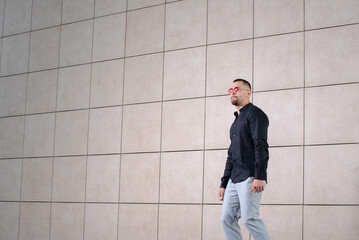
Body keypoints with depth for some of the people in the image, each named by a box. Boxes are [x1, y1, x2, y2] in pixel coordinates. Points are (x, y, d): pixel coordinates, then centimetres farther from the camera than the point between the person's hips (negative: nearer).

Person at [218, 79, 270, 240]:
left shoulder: (254, 113, -2)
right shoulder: (236, 121, 25)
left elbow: (261, 146, -14)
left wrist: (259, 177, -23)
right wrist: (223, 184, 21)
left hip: (250, 178, -9)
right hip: (234, 179, 9)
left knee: (249, 218, -15)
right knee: (227, 219, 3)